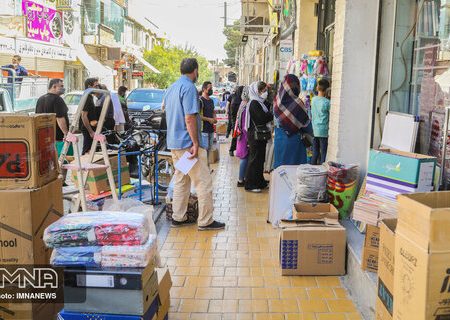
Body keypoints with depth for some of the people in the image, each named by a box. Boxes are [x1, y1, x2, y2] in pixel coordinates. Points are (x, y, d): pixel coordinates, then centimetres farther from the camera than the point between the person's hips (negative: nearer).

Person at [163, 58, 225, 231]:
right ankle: (206, 221, 2)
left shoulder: (171, 88, 14)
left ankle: (178, 218, 21)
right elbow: (189, 118, -21)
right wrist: (196, 144, -19)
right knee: (204, 182, -2)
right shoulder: (189, 88, -14)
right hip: (188, 143, -9)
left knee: (181, 181, 16)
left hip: (174, 143, 10)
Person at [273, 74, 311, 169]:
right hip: (294, 141, -5)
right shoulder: (297, 103, -16)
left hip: (279, 140, 5)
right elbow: (306, 123, -7)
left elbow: (276, 120, 6)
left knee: (280, 165, 13)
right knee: (295, 167, 4)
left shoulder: (277, 101, -3)